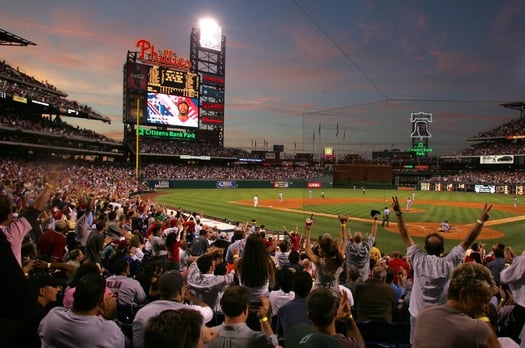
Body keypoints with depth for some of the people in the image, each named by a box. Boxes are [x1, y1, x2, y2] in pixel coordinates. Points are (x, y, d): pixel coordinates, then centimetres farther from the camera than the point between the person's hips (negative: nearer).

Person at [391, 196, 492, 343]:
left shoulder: (418, 260, -11)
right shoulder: (449, 262, -14)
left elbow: (405, 236, -7)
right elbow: (467, 241, -10)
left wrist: (398, 213, -5)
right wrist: (481, 220, -7)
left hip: (418, 316, 0)